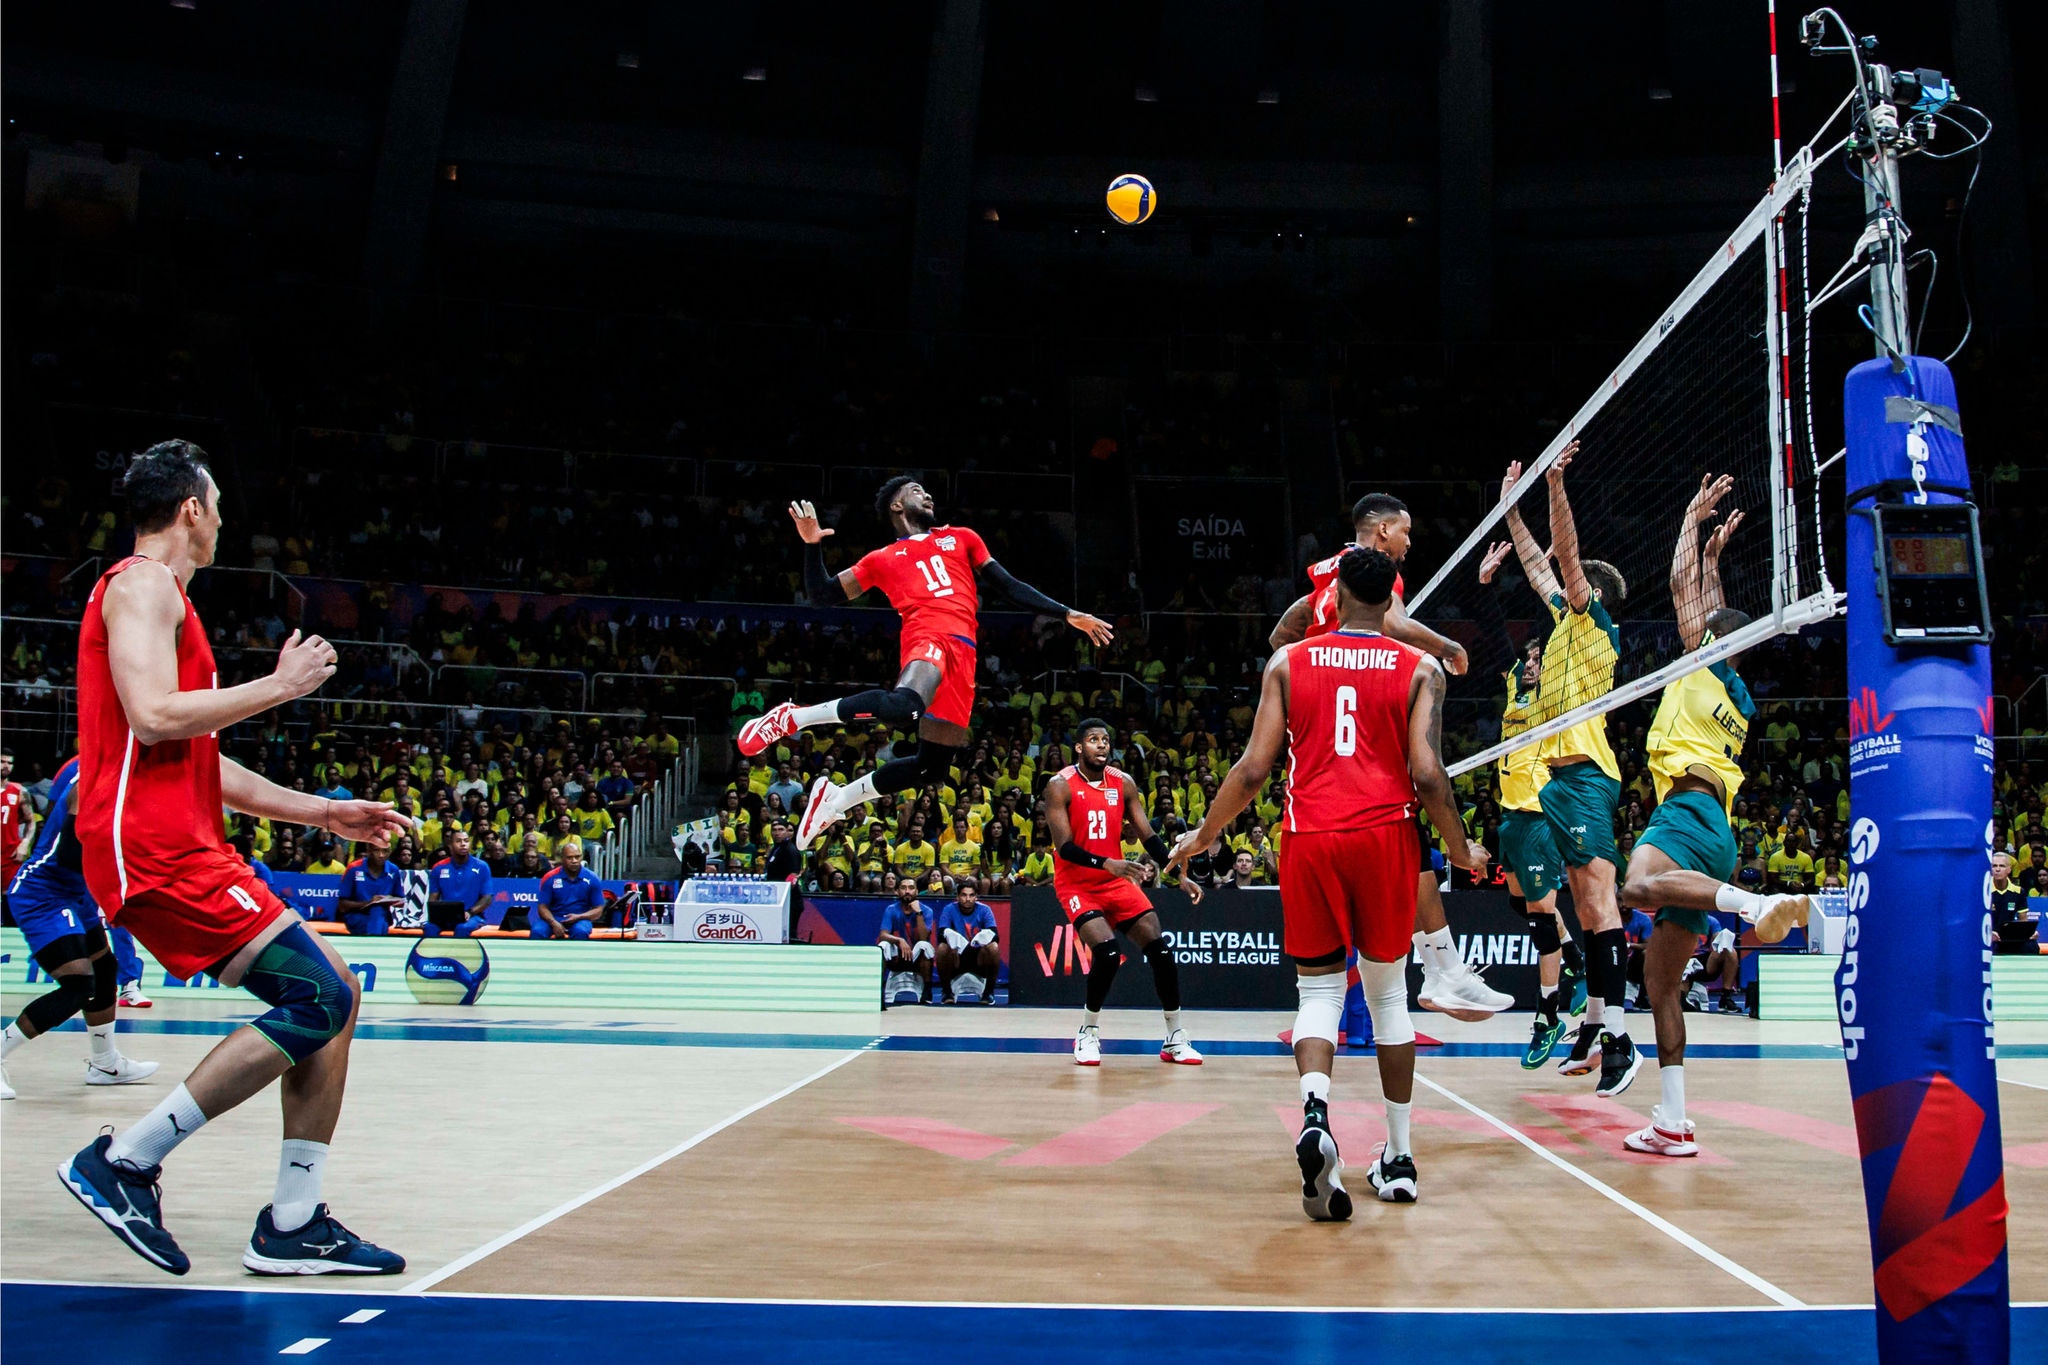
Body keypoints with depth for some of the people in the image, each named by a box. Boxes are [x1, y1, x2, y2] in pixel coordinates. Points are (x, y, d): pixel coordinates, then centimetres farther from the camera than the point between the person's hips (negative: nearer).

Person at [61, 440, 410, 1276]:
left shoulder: (161, 596, 26)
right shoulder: (141, 584, -6)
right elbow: (155, 718, -22)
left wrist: (320, 811, 23)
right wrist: (281, 685, -11)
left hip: (183, 845, 10)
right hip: (152, 847, -10)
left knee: (332, 996, 5)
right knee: (321, 997, -16)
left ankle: (294, 1227, 8)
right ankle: (124, 1161, -6)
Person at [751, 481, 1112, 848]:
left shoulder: (961, 538, 29)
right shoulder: (882, 559, 21)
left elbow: (1010, 587, 26)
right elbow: (822, 594, 20)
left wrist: (1068, 615, 19)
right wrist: (812, 544, 4)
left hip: (962, 654, 4)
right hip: (928, 636, -4)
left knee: (933, 767, 3)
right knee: (902, 705, -39)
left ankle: (835, 798, 18)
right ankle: (792, 716, -28)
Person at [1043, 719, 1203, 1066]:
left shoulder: (1123, 783, 2)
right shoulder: (1060, 786, -12)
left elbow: (1149, 836, 4)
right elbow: (1065, 847, -18)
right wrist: (1107, 864, -32)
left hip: (1117, 881, 5)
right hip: (1076, 884, -5)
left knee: (1161, 950, -5)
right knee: (1107, 950, -25)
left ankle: (1176, 1038, 8)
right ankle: (1088, 1033, -3)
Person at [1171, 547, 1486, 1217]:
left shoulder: (1288, 662, 6)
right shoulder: (1420, 669, 5)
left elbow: (1254, 768, 2)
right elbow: (1427, 773, -6)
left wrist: (1204, 834, 16)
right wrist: (1462, 849, 11)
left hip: (1310, 837, 0)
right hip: (1386, 835, 0)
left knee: (1319, 990, 8)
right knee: (1388, 992, 14)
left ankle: (1314, 1111, -20)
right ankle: (1399, 1156, 21)